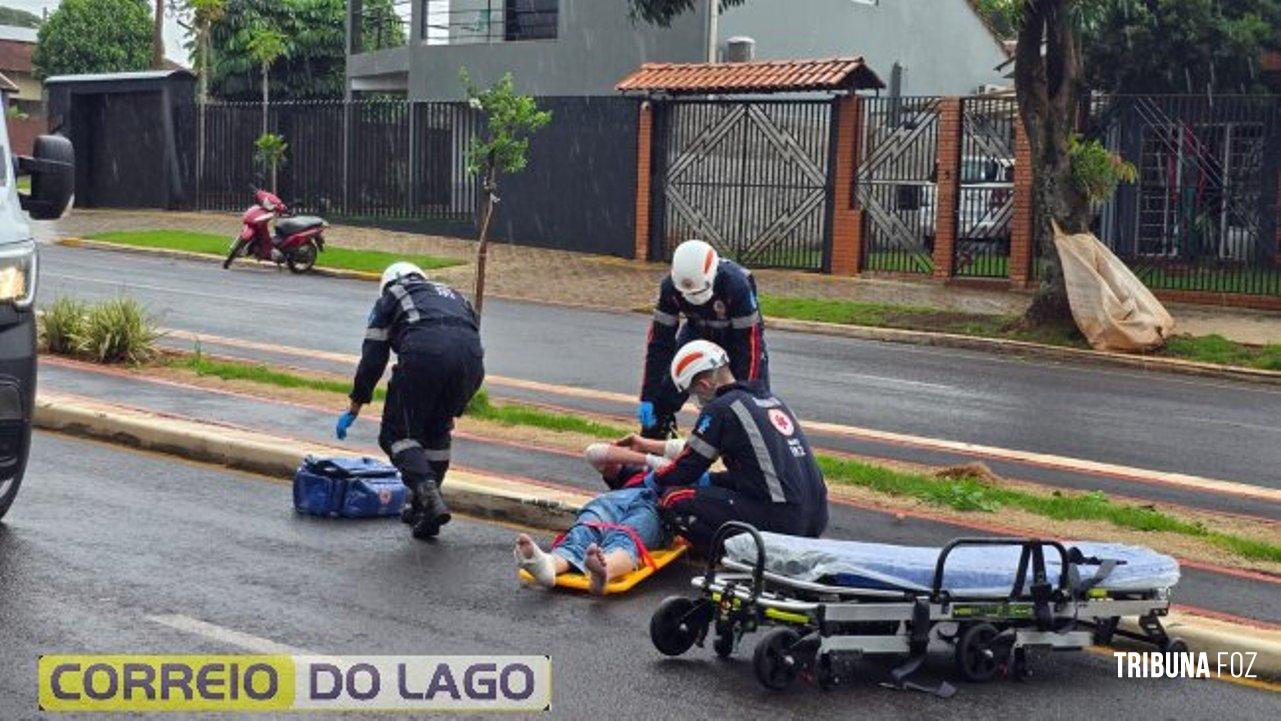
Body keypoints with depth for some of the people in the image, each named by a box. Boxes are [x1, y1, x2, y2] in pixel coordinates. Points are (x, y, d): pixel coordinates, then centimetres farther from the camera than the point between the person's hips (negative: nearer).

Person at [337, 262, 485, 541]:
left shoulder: (390, 298, 29)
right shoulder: (454, 296, 41)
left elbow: (372, 358, 22)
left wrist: (354, 408, 28)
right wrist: (452, 412, 44)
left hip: (423, 355, -5)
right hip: (471, 358, 5)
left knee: (398, 433, 5)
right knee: (437, 433, 22)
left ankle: (429, 497, -16)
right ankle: (422, 507, 24)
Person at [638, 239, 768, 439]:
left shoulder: (738, 285, -37)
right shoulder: (670, 287, -26)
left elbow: (749, 343, -31)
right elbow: (660, 341, -19)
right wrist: (647, 397, -20)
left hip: (737, 335, -3)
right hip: (699, 333, 3)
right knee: (663, 395, -8)